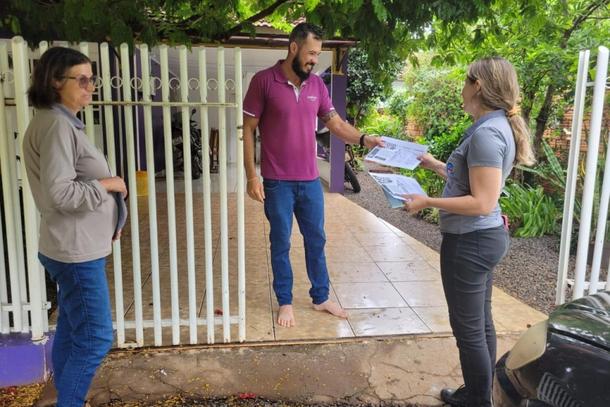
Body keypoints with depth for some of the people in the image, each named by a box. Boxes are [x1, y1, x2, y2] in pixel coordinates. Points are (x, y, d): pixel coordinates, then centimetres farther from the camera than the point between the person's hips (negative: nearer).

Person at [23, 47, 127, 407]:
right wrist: (106, 184, -14)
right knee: (95, 338, -3)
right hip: (76, 250, -10)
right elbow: (60, 192, -27)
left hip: (77, 246, 10)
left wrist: (106, 219, 13)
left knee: (72, 331, 19)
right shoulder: (56, 125, -19)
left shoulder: (63, 122, 13)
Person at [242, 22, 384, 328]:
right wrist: (251, 176, -12)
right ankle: (285, 302, 25)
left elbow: (336, 124, 7)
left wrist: (363, 139, -12)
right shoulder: (264, 81, -9)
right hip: (277, 182, -4)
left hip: (310, 180, 5)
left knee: (316, 240, 14)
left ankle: (321, 298, 30)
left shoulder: (317, 84, 5)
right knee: (280, 243, 9)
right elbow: (248, 130, -7)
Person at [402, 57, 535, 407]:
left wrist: (427, 202, -20)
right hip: (483, 237, 10)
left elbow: (482, 203, -25)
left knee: (468, 328, 4)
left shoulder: (486, 133, -22)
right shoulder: (496, 127, 9)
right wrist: (436, 165, 25)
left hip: (470, 241, -10)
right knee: (481, 322, 20)